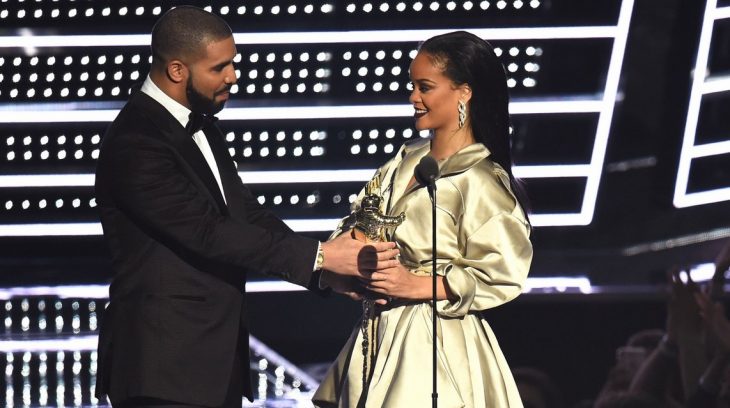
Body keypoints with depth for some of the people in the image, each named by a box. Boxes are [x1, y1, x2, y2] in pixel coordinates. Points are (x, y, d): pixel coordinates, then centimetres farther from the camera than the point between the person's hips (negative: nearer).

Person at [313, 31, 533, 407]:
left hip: (436, 346, -7)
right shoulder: (406, 161, 10)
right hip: (379, 338, 7)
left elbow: (500, 274, -14)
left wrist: (417, 285, -17)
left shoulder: (479, 181, -12)